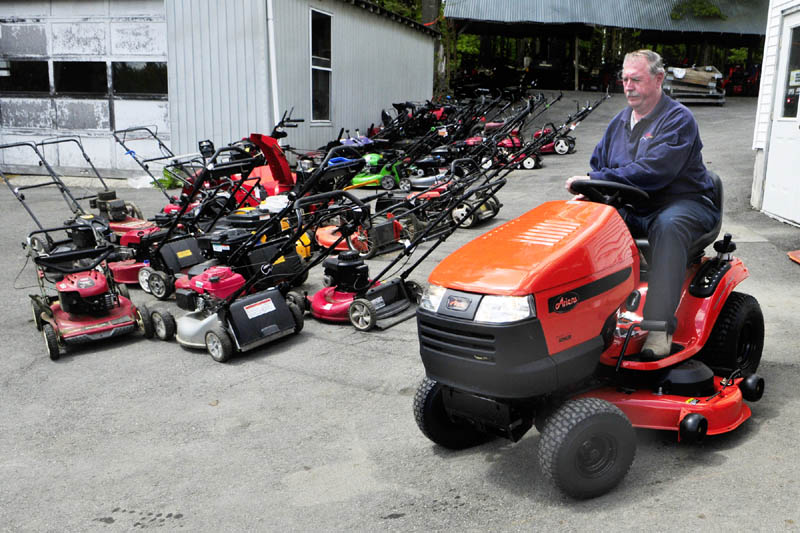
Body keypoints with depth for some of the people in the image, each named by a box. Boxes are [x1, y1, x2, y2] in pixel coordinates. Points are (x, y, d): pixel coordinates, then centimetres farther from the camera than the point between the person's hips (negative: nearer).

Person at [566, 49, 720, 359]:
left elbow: (653, 171, -23)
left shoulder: (678, 120, -9)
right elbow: (598, 165, 19)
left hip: (684, 204, -6)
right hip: (632, 210, 6)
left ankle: (659, 325, -43)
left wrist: (597, 180, -26)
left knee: (668, 225, -39)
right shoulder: (619, 122, 15)